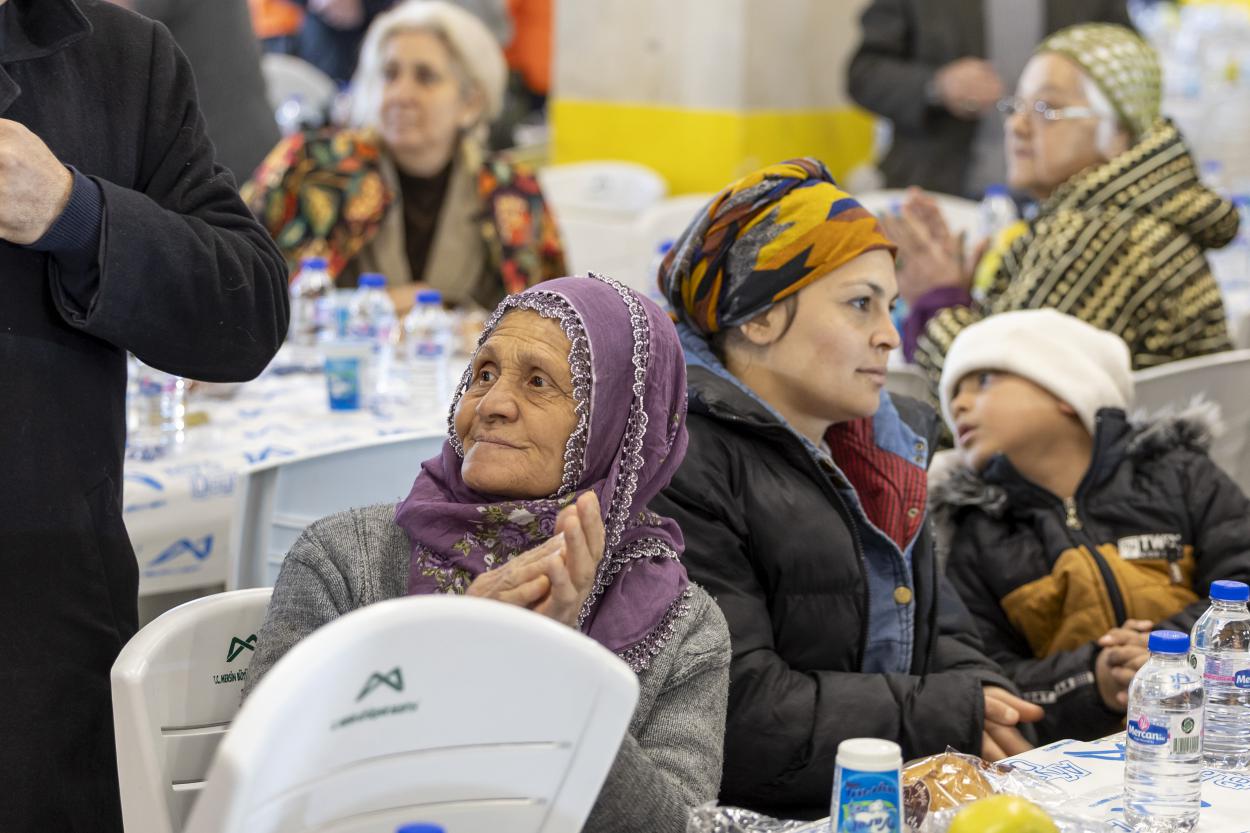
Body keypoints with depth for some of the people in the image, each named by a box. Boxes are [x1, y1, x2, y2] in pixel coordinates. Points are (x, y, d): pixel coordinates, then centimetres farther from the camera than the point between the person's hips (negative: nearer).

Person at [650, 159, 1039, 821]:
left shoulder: (884, 441, 17)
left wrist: (988, 704, -2)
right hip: (758, 815, -7)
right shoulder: (681, 469, -14)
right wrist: (951, 718, -12)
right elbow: (736, 711, -20)